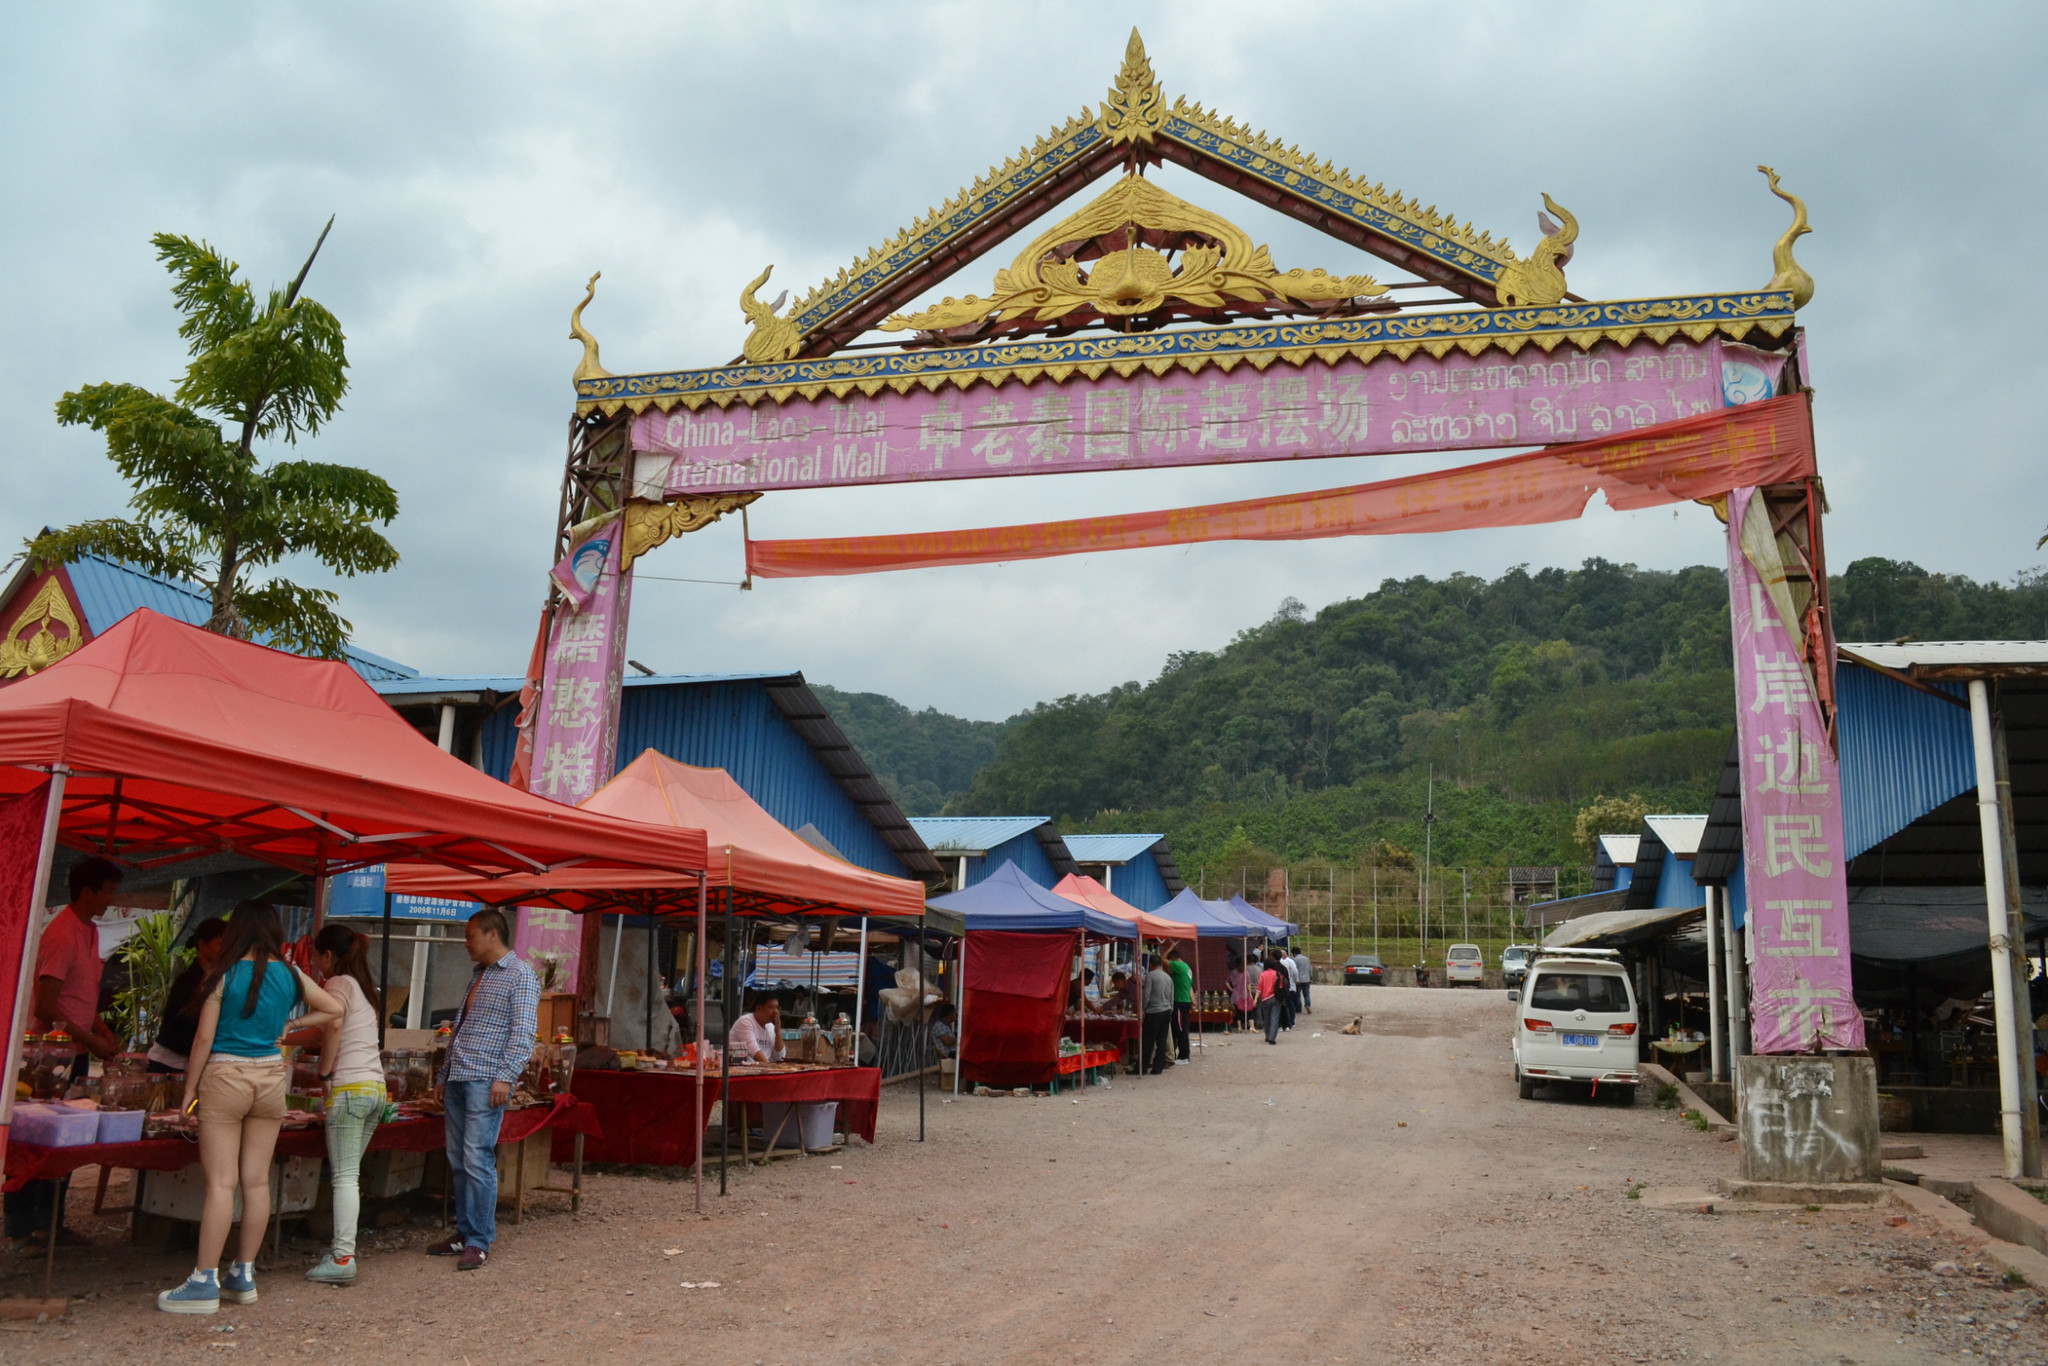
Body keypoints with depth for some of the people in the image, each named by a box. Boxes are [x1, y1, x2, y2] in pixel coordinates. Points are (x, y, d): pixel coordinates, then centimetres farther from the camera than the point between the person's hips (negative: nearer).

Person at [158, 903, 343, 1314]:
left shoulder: (224, 974, -8)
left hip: (225, 1076, -4)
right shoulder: (290, 976, 3)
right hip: (271, 1076, 4)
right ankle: (244, 1275, 17)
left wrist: (190, 1088, 1)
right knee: (257, 1181, 9)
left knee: (221, 1183, -3)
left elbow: (204, 1038, -7)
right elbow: (335, 1009, 11)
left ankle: (205, 1281, 1)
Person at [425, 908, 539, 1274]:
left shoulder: (520, 976, -6)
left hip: (486, 1081, -8)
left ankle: (479, 1241, -4)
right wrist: (443, 1075, 22)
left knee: (477, 1160, -10)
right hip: (458, 1079, 8)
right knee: (457, 1161, 9)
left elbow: (523, 1032, -14)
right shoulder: (477, 974, 20)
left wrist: (505, 1076, -21)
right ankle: (464, 1233, 17)